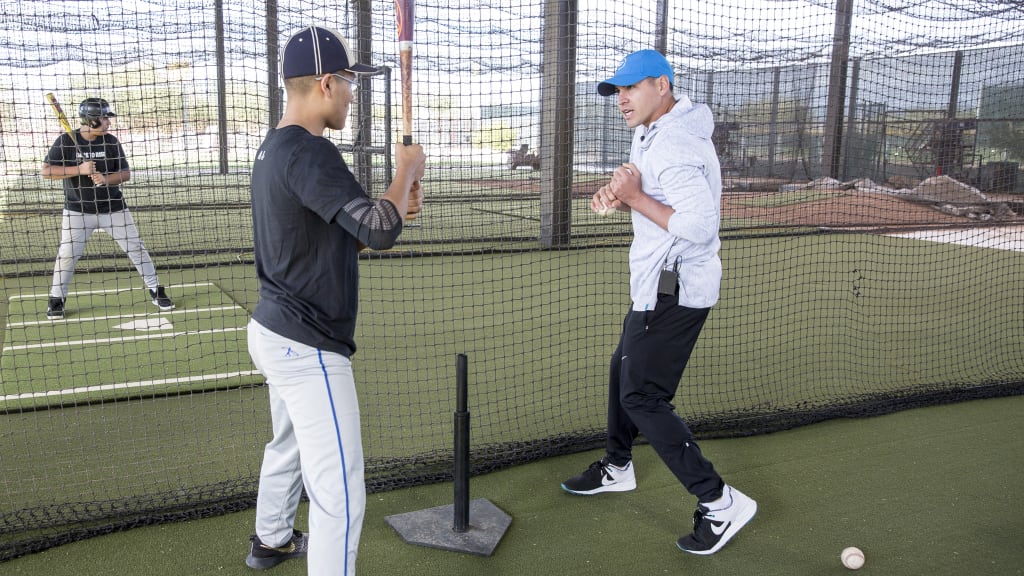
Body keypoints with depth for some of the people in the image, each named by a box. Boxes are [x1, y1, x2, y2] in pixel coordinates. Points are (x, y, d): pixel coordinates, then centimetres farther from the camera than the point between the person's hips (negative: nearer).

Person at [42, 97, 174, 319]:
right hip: (78, 210, -2)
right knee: (67, 253, -5)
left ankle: (155, 290, 14)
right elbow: (46, 171, -12)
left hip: (114, 208, 2)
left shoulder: (111, 141, -2)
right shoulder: (65, 141, -8)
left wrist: (106, 179, -19)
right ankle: (56, 298, 14)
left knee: (136, 248, 2)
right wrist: (78, 170, -23)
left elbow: (126, 173, 1)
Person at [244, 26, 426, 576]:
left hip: (275, 331, 11)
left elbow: (344, 236, 15)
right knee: (340, 491, -6)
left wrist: (396, 205, 2)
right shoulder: (308, 152, -22)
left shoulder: (273, 149, 10)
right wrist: (407, 169, -11)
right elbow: (379, 232, -28)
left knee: (288, 444, 31)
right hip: (307, 346, -11)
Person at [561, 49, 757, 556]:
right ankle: (617, 467, 42)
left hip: (674, 291, -11)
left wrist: (635, 197, -22)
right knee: (623, 369, 23)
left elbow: (699, 226, -31)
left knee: (642, 396, -8)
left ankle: (720, 503, -2)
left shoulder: (674, 147, -23)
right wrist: (619, 195, -1)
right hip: (658, 285, 11)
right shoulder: (651, 134, 11)